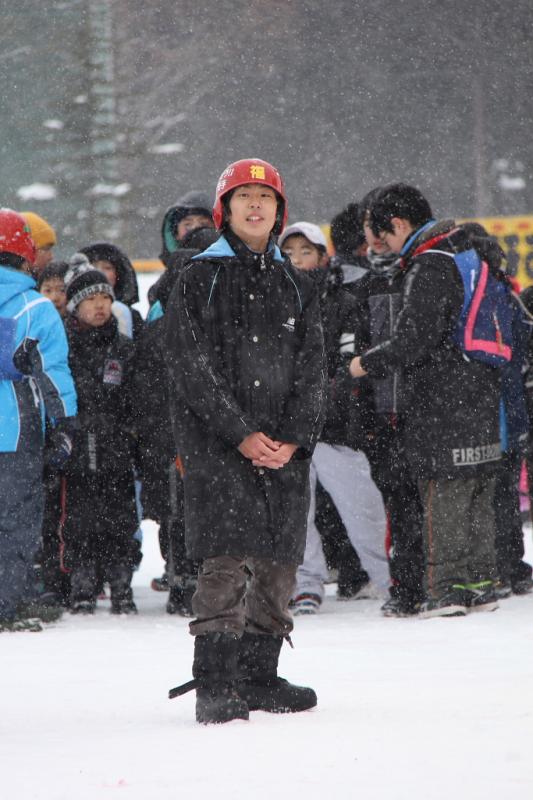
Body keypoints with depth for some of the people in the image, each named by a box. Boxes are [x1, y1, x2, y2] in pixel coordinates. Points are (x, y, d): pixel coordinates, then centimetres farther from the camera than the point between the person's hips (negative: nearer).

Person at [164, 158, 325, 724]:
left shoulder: (295, 287, 16)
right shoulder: (199, 279, 3)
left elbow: (310, 371, 10)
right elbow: (191, 368, -5)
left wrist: (292, 439, -5)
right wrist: (242, 435, -13)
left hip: (284, 448, 4)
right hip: (215, 442, -4)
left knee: (277, 561, 4)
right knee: (226, 560, -14)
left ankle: (258, 676, 15)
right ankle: (214, 686, -14)